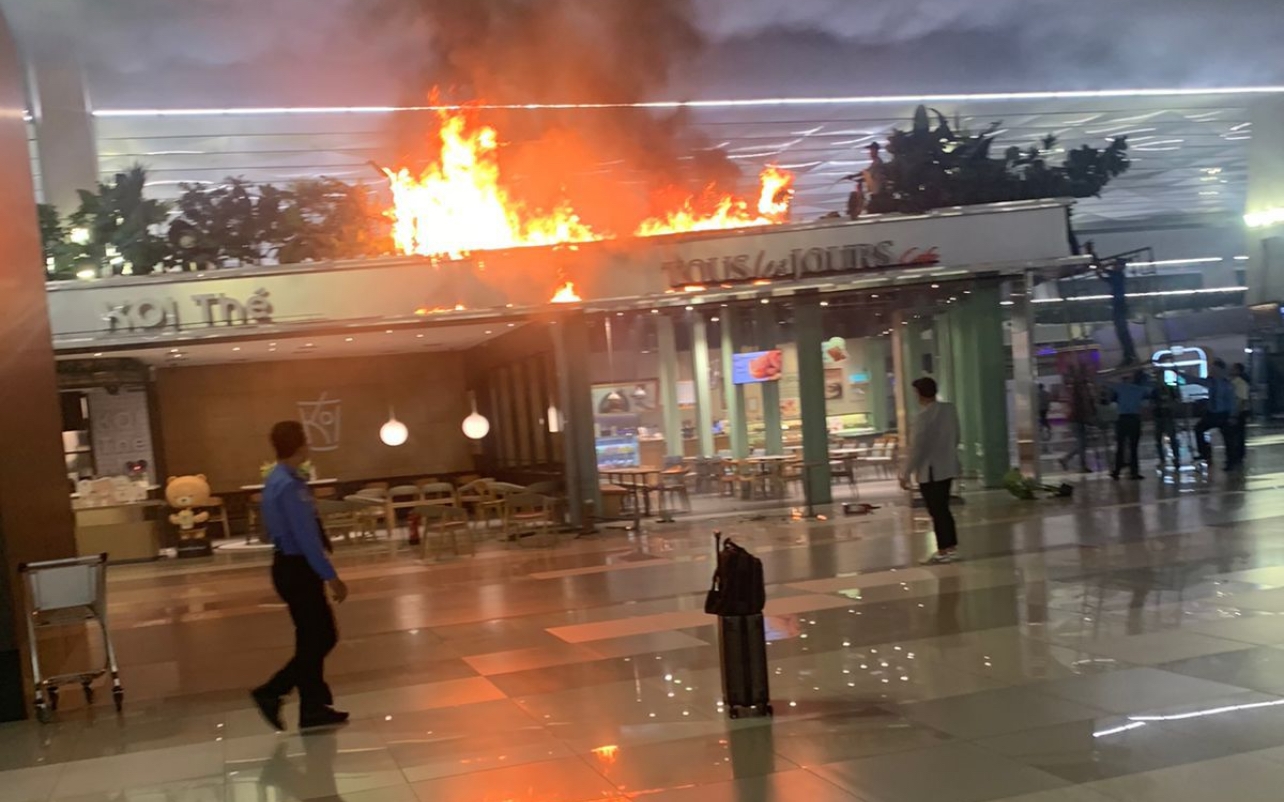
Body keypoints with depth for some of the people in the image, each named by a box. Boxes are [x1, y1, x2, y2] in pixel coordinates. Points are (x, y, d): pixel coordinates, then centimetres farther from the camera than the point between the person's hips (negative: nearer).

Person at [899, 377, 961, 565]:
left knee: (937, 512, 0)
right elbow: (956, 438, 13)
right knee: (943, 509, 18)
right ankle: (951, 548, 22)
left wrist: (906, 473, -14)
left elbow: (917, 448, -20)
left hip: (930, 471, -8)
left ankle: (943, 551, 6)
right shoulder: (950, 409, 3)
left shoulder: (924, 416, -21)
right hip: (948, 467, 8)